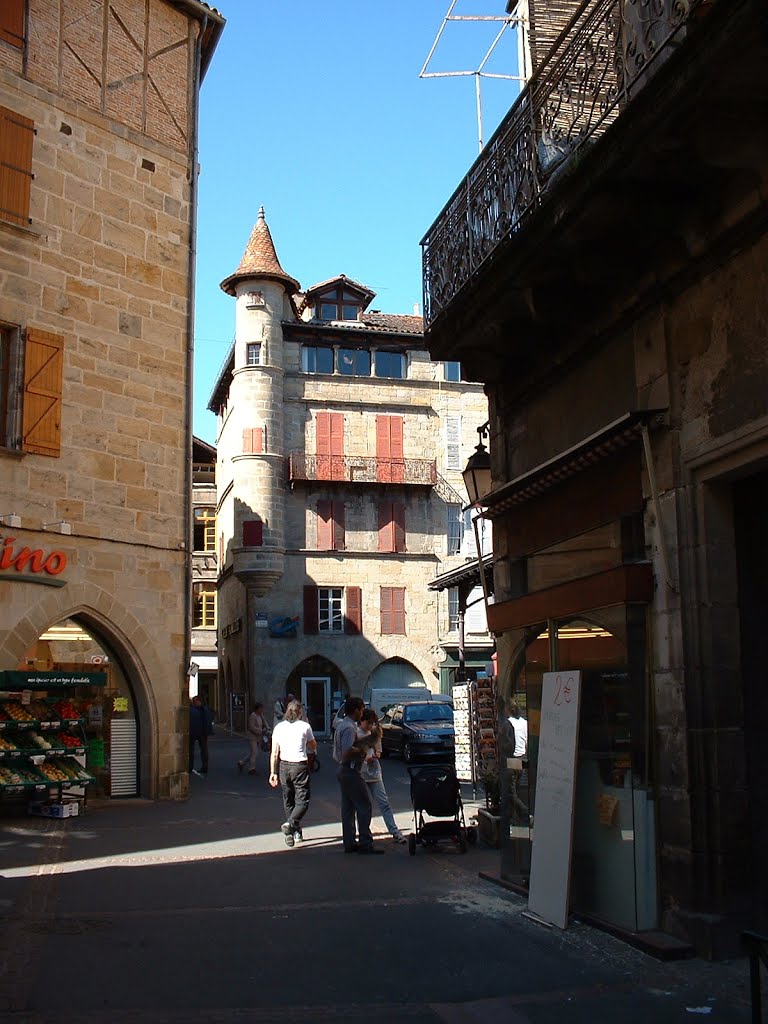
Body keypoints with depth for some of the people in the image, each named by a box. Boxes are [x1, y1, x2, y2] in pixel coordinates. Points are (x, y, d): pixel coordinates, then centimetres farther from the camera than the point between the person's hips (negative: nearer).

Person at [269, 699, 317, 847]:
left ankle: (296, 833, 20)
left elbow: (274, 753, 2)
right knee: (302, 801, 0)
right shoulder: (305, 726, -4)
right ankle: (290, 823, -24)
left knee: (288, 801, 16)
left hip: (284, 766, 4)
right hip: (300, 766, -4)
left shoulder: (278, 727, 4)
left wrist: (273, 773, 6)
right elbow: (313, 747, 10)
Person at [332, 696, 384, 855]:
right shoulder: (349, 727, -17)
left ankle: (349, 843, 14)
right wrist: (362, 749, -12)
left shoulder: (342, 725, 15)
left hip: (343, 770, 11)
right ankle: (365, 843, -6)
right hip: (351, 771, -11)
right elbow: (348, 752, -28)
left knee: (348, 808, 11)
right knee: (364, 806, -7)